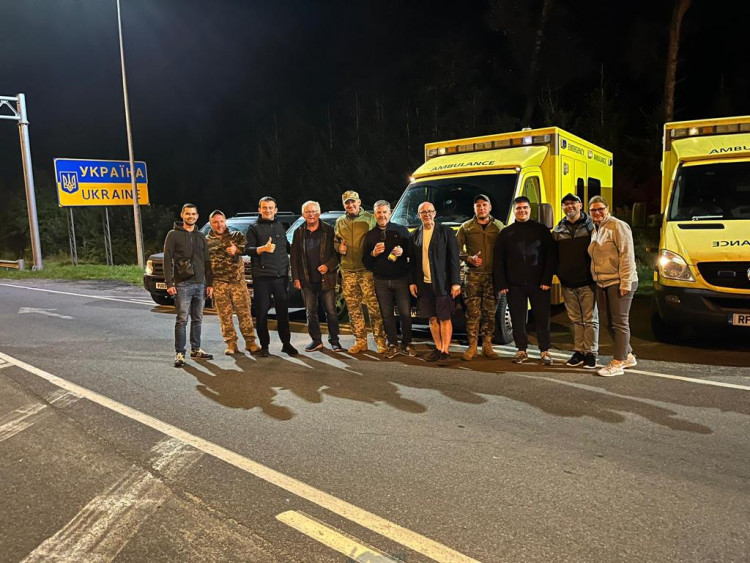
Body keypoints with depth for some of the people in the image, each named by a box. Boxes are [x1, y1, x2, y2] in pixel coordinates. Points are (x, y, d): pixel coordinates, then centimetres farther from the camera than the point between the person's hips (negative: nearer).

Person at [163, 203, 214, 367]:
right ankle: (179, 353, 0)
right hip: (182, 284, -5)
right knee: (182, 320, -6)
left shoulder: (201, 236, 15)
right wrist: (169, 283, -12)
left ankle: (195, 350, 19)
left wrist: (210, 283, 8)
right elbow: (167, 259, -4)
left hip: (200, 284, 5)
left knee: (197, 319, 10)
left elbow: (207, 261, 15)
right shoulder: (174, 235, 1)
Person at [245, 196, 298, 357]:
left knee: (283, 311, 6)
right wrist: (263, 249, -21)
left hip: (281, 276, 3)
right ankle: (264, 345, 10)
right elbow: (247, 250, -6)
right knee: (262, 312, 0)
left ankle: (286, 343, 16)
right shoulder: (254, 228, 4)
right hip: (262, 277, -3)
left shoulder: (280, 226, 18)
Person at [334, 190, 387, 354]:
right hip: (348, 271, 5)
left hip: (367, 269, -4)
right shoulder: (340, 222, 16)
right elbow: (335, 241, 26)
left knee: (374, 306, -8)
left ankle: (380, 340, 1)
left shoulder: (370, 219, 3)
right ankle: (360, 341, 18)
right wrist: (339, 247, 5)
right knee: (353, 308, 7)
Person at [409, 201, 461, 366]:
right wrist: (412, 282, 7)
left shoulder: (446, 232, -2)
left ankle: (445, 351, 7)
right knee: (432, 318, 11)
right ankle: (438, 348, 23)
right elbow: (412, 261, 14)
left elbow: (454, 258, -5)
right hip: (424, 284, 4)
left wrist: (456, 282, -10)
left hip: (442, 284, -4)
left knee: (444, 318, 0)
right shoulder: (415, 235, 10)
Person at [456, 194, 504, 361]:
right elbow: (457, 250, 7)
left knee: (490, 312, 5)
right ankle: (472, 347, 2)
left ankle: (487, 345, 15)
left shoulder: (499, 226, 10)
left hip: (493, 275, 1)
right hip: (472, 275, -1)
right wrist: (469, 258, -10)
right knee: (473, 312, -3)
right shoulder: (466, 227, 7)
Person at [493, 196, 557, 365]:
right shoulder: (506, 233, 11)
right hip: (515, 285, 2)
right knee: (518, 319, 6)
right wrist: (501, 284, 0)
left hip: (538, 284, -2)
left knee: (542, 318, 2)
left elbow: (551, 256, 2)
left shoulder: (541, 230, 6)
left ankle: (545, 351, 12)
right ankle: (522, 350, 17)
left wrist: (547, 280, -8)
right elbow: (498, 260, 8)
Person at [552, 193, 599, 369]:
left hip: (587, 282, -3)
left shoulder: (590, 226, 1)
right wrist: (559, 273, 7)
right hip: (567, 283, 4)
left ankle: (590, 353, 8)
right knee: (575, 320, 10)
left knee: (590, 319, 1)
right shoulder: (558, 230, 11)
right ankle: (578, 352, 18)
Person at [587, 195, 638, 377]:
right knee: (608, 322, 13)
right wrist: (595, 279, 17)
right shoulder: (595, 230, 17)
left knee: (620, 322, -3)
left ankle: (617, 363, 2)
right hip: (602, 283, 9)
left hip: (618, 283, -9)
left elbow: (627, 256, -16)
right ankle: (628, 356, 27)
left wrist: (625, 283, -20)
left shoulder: (617, 226, -10)